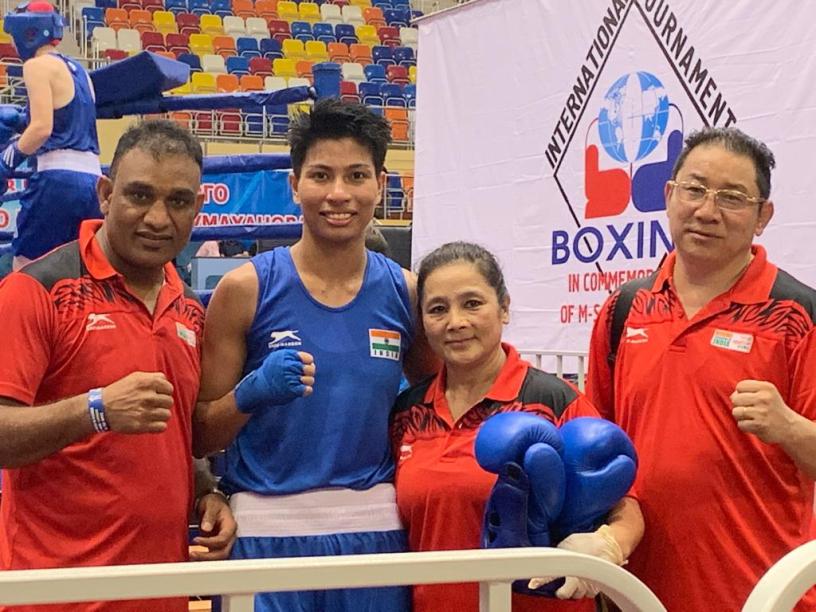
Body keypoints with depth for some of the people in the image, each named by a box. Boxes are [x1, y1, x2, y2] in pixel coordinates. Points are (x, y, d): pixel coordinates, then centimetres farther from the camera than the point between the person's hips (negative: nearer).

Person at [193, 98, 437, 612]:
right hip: (268, 528, -2)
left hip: (375, 527, 2)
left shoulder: (405, 292, 4)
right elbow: (201, 437, -1)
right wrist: (253, 392, -18)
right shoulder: (246, 289, -4)